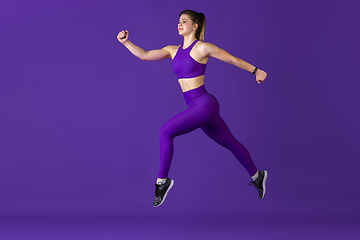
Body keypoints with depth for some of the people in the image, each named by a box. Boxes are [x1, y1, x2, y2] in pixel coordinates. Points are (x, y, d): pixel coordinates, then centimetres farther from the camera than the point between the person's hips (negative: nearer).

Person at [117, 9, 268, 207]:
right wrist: (126, 42, -8)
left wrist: (256, 71, 11)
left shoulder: (203, 48, -8)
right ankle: (257, 176, 35)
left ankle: (162, 180, -5)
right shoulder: (174, 51, 12)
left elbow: (233, 60, 2)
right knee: (230, 143, 19)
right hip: (196, 108, 8)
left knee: (166, 132, -16)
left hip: (205, 104, -8)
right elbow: (144, 55, 6)